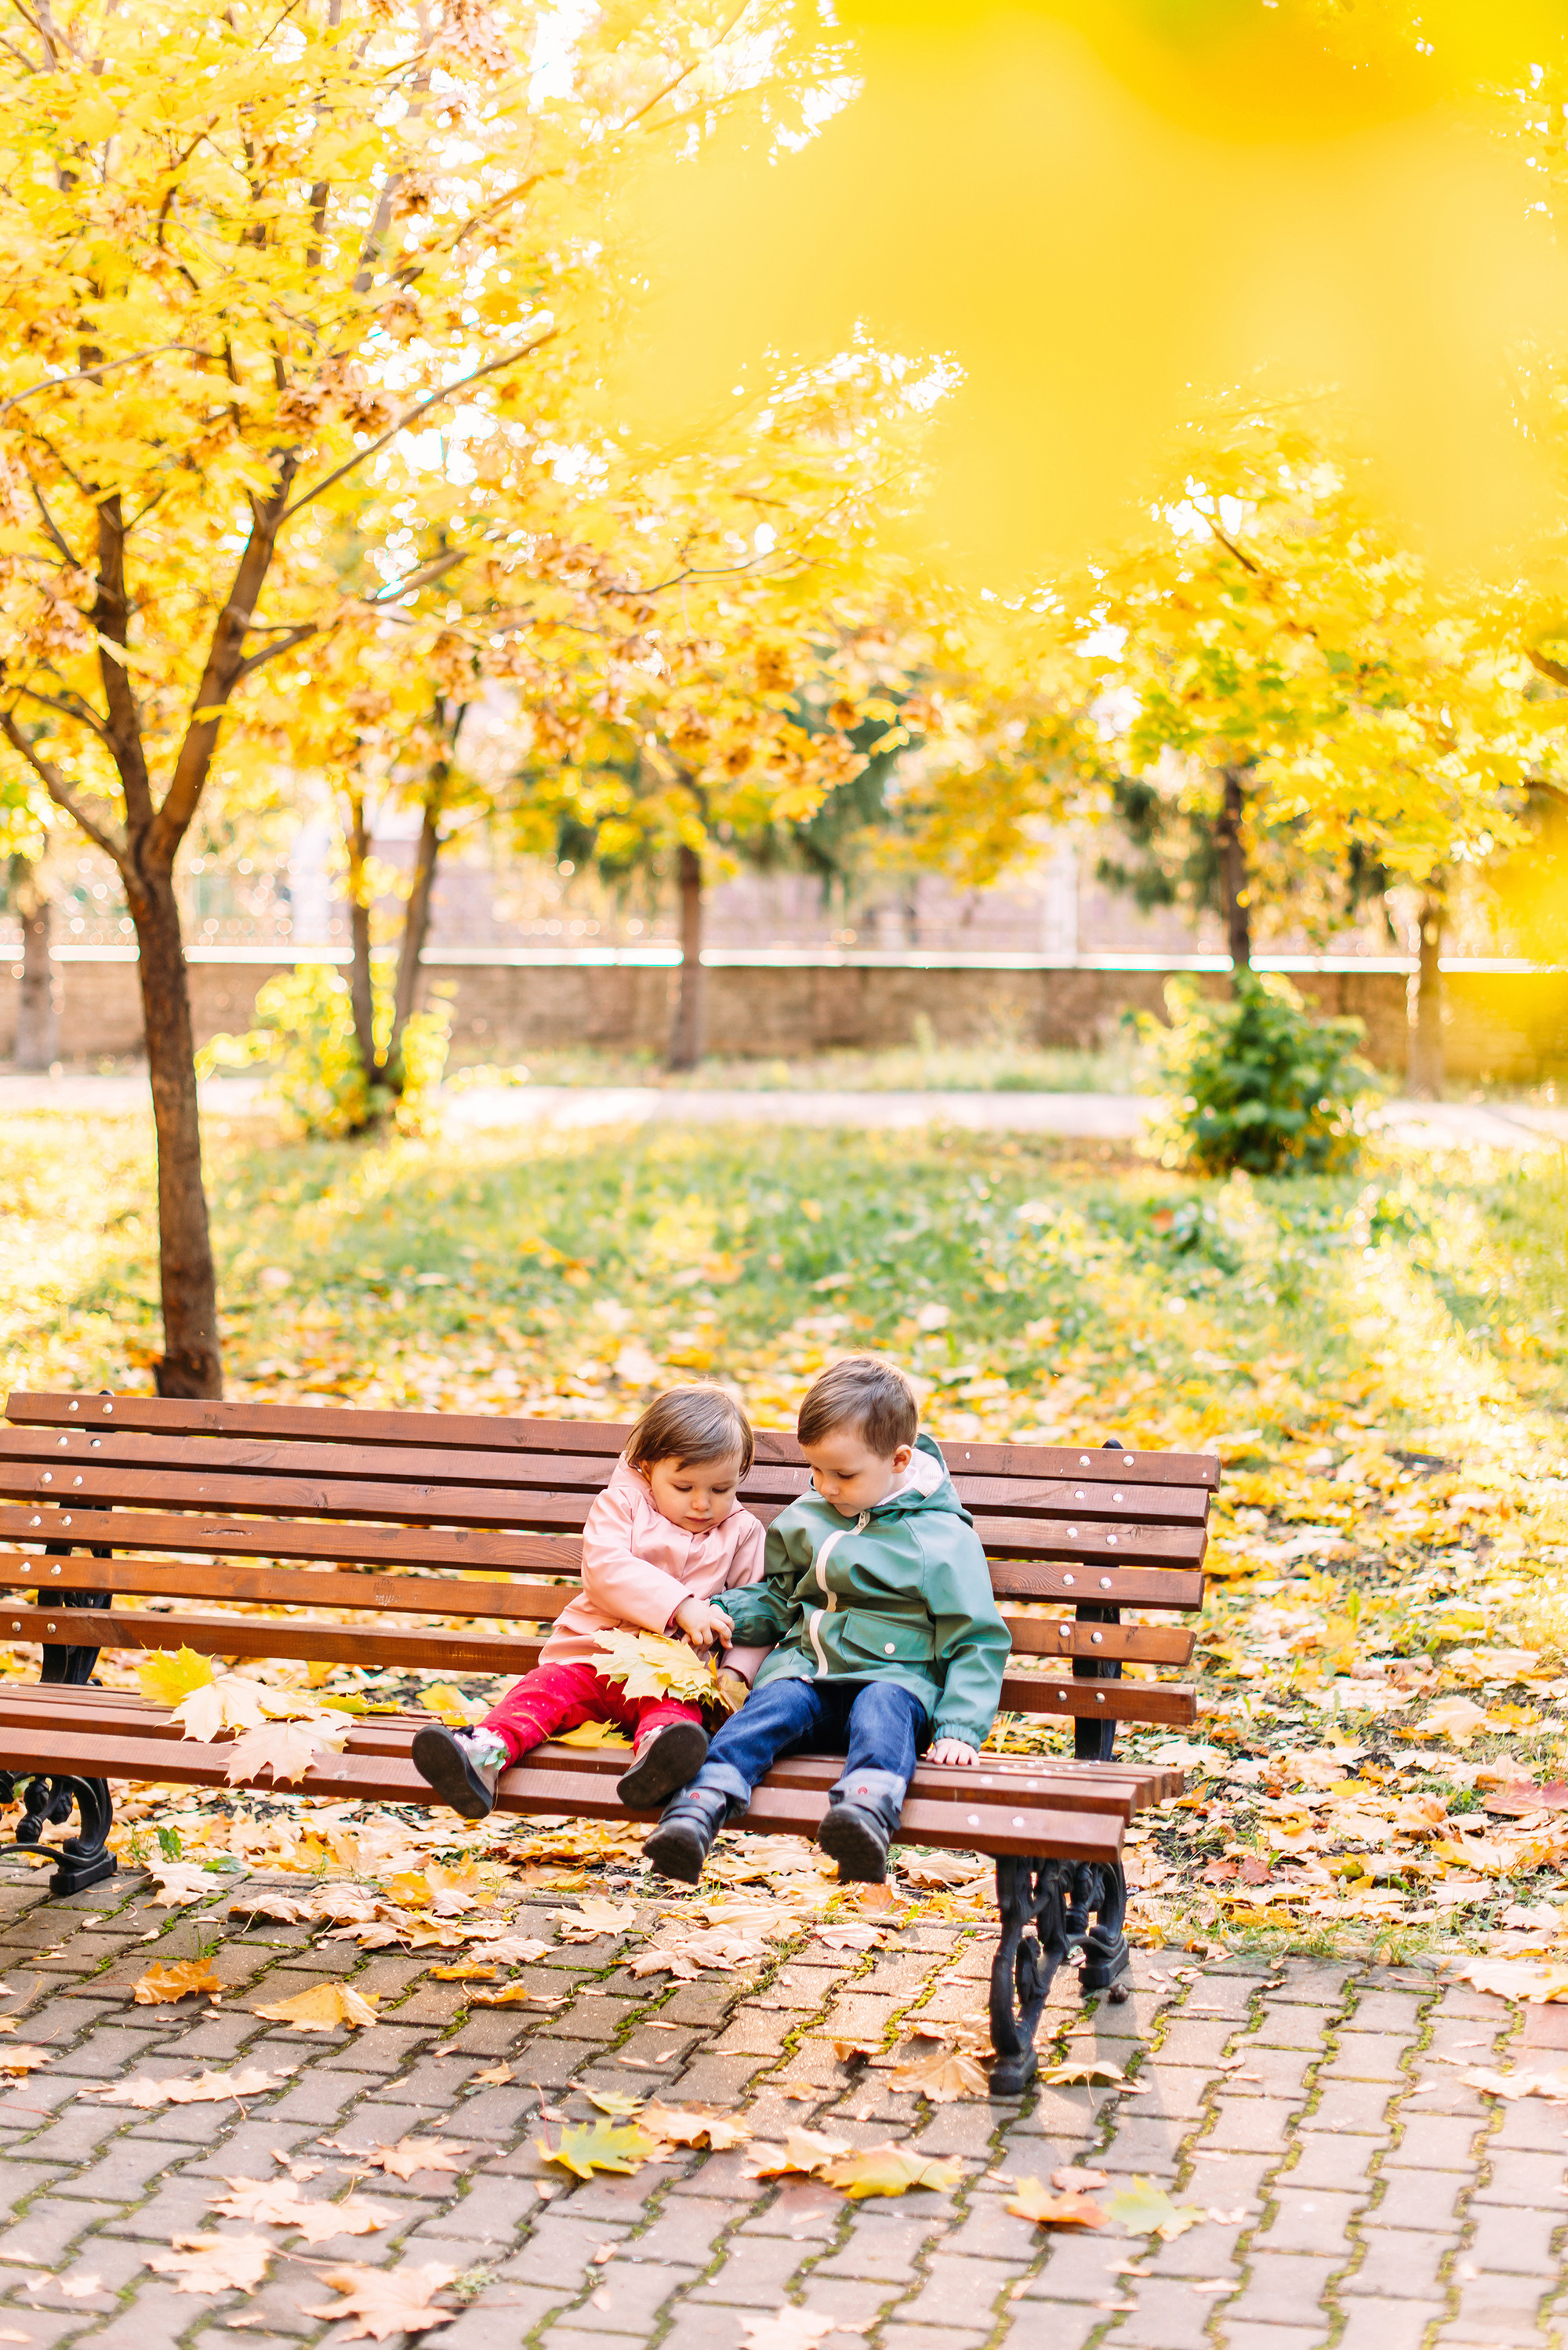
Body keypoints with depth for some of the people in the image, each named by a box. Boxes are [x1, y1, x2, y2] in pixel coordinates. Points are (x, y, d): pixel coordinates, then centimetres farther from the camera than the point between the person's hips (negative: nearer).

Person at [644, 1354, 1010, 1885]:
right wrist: (723, 1614, 9)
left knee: (883, 1709, -37)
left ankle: (865, 1812, -67)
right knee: (774, 1704, -30)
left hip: (894, 1677, -3)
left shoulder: (944, 1539, 0)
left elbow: (977, 1643, 0)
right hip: (805, 1669, 4)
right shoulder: (806, 1519, 16)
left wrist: (959, 1729, -12)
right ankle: (699, 1810, -52)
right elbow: (775, 1598, 30)